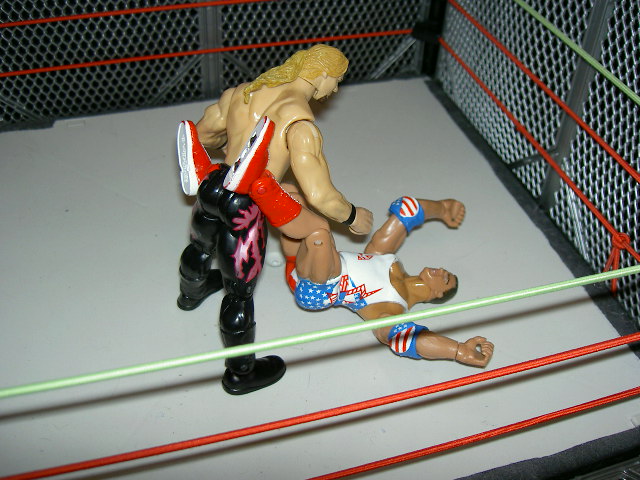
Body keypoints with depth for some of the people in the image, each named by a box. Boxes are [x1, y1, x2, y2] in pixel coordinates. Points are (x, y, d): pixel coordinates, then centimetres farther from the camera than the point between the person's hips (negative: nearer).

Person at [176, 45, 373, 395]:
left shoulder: (243, 91, 2)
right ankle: (241, 374, 34)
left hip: (210, 190, 8)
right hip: (245, 210, -8)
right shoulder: (300, 123, -20)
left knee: (200, 246, 37)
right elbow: (320, 196, -25)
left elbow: (201, 134, 16)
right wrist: (353, 217, -6)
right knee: (240, 294, 11)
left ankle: (191, 293, 72)